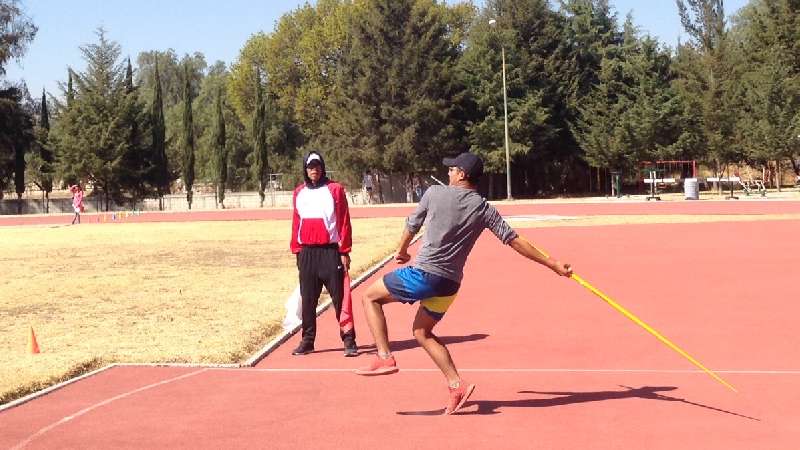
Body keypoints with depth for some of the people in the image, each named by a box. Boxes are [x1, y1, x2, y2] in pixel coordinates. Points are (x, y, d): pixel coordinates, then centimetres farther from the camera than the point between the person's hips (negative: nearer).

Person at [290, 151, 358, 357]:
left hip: (330, 251, -4)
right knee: (307, 299, 9)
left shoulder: (335, 189, -1)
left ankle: (349, 340, 1)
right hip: (307, 253, 4)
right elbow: (296, 223, 15)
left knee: (339, 298, -3)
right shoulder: (299, 193, 11)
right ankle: (307, 340, 17)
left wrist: (344, 251, -7)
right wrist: (296, 250, 12)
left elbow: (344, 222, -3)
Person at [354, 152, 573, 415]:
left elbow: (412, 225, 9)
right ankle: (456, 384, 11)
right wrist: (554, 265, 6)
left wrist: (402, 251, 29)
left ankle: (385, 357, 3)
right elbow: (515, 241, 1)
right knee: (422, 331, 22)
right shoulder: (484, 209, 4)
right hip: (450, 284, 5)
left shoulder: (435, 193, -3)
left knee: (371, 296, 15)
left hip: (423, 274, -5)